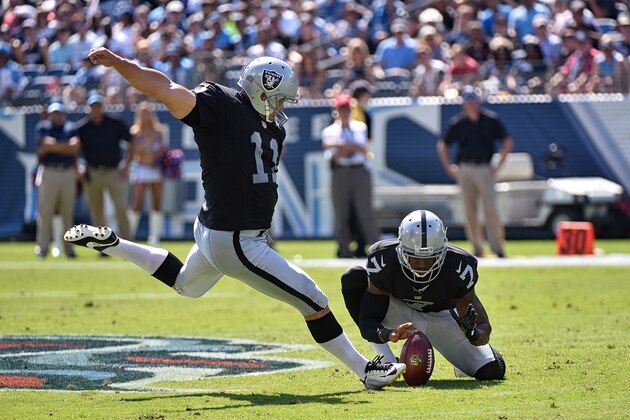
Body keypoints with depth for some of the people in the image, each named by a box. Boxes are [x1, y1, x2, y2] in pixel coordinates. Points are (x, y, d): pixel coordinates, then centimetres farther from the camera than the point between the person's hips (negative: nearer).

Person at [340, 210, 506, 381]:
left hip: (441, 317, 0)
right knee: (353, 278, -30)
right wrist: (388, 334, -51)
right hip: (400, 312, 0)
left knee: (493, 371, -16)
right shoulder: (384, 261, -31)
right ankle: (387, 362, -24)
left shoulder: (458, 268, -31)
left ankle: (462, 360, 23)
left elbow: (485, 328, -24)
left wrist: (473, 334, -49)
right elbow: (367, 321, -28)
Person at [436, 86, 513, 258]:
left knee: (491, 208, -11)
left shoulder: (491, 119, 2)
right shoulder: (457, 122, 5)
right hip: (464, 170, 2)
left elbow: (508, 142, 8)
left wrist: (498, 164, 0)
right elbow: (442, 145, 14)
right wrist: (449, 168, 5)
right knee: (469, 210, 3)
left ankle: (497, 246, -7)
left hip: (484, 169, -2)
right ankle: (478, 248, 11)